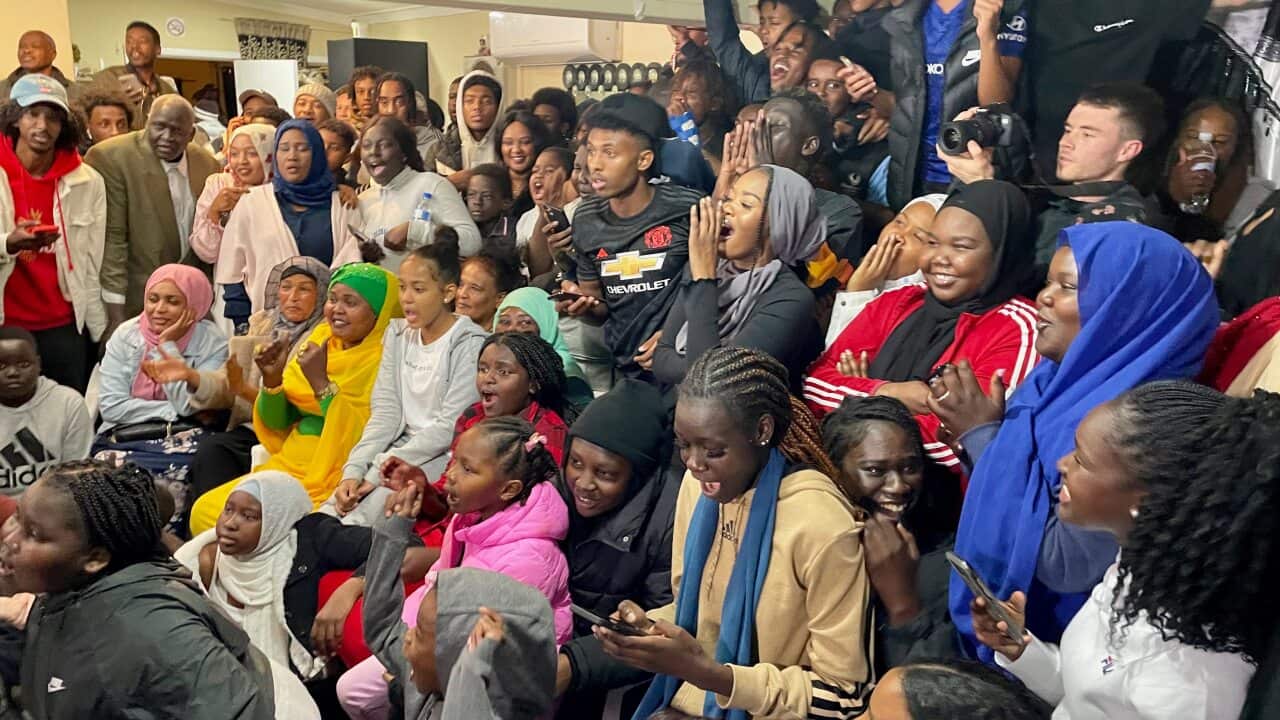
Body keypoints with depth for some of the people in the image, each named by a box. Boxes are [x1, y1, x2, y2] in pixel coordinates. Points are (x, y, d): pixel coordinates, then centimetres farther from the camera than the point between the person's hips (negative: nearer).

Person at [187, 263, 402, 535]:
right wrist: (272, 379, -10)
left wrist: (321, 383, -25)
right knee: (205, 512, -2)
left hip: (337, 479, -7)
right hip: (288, 466, 7)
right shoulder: (321, 338, 8)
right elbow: (277, 423, 10)